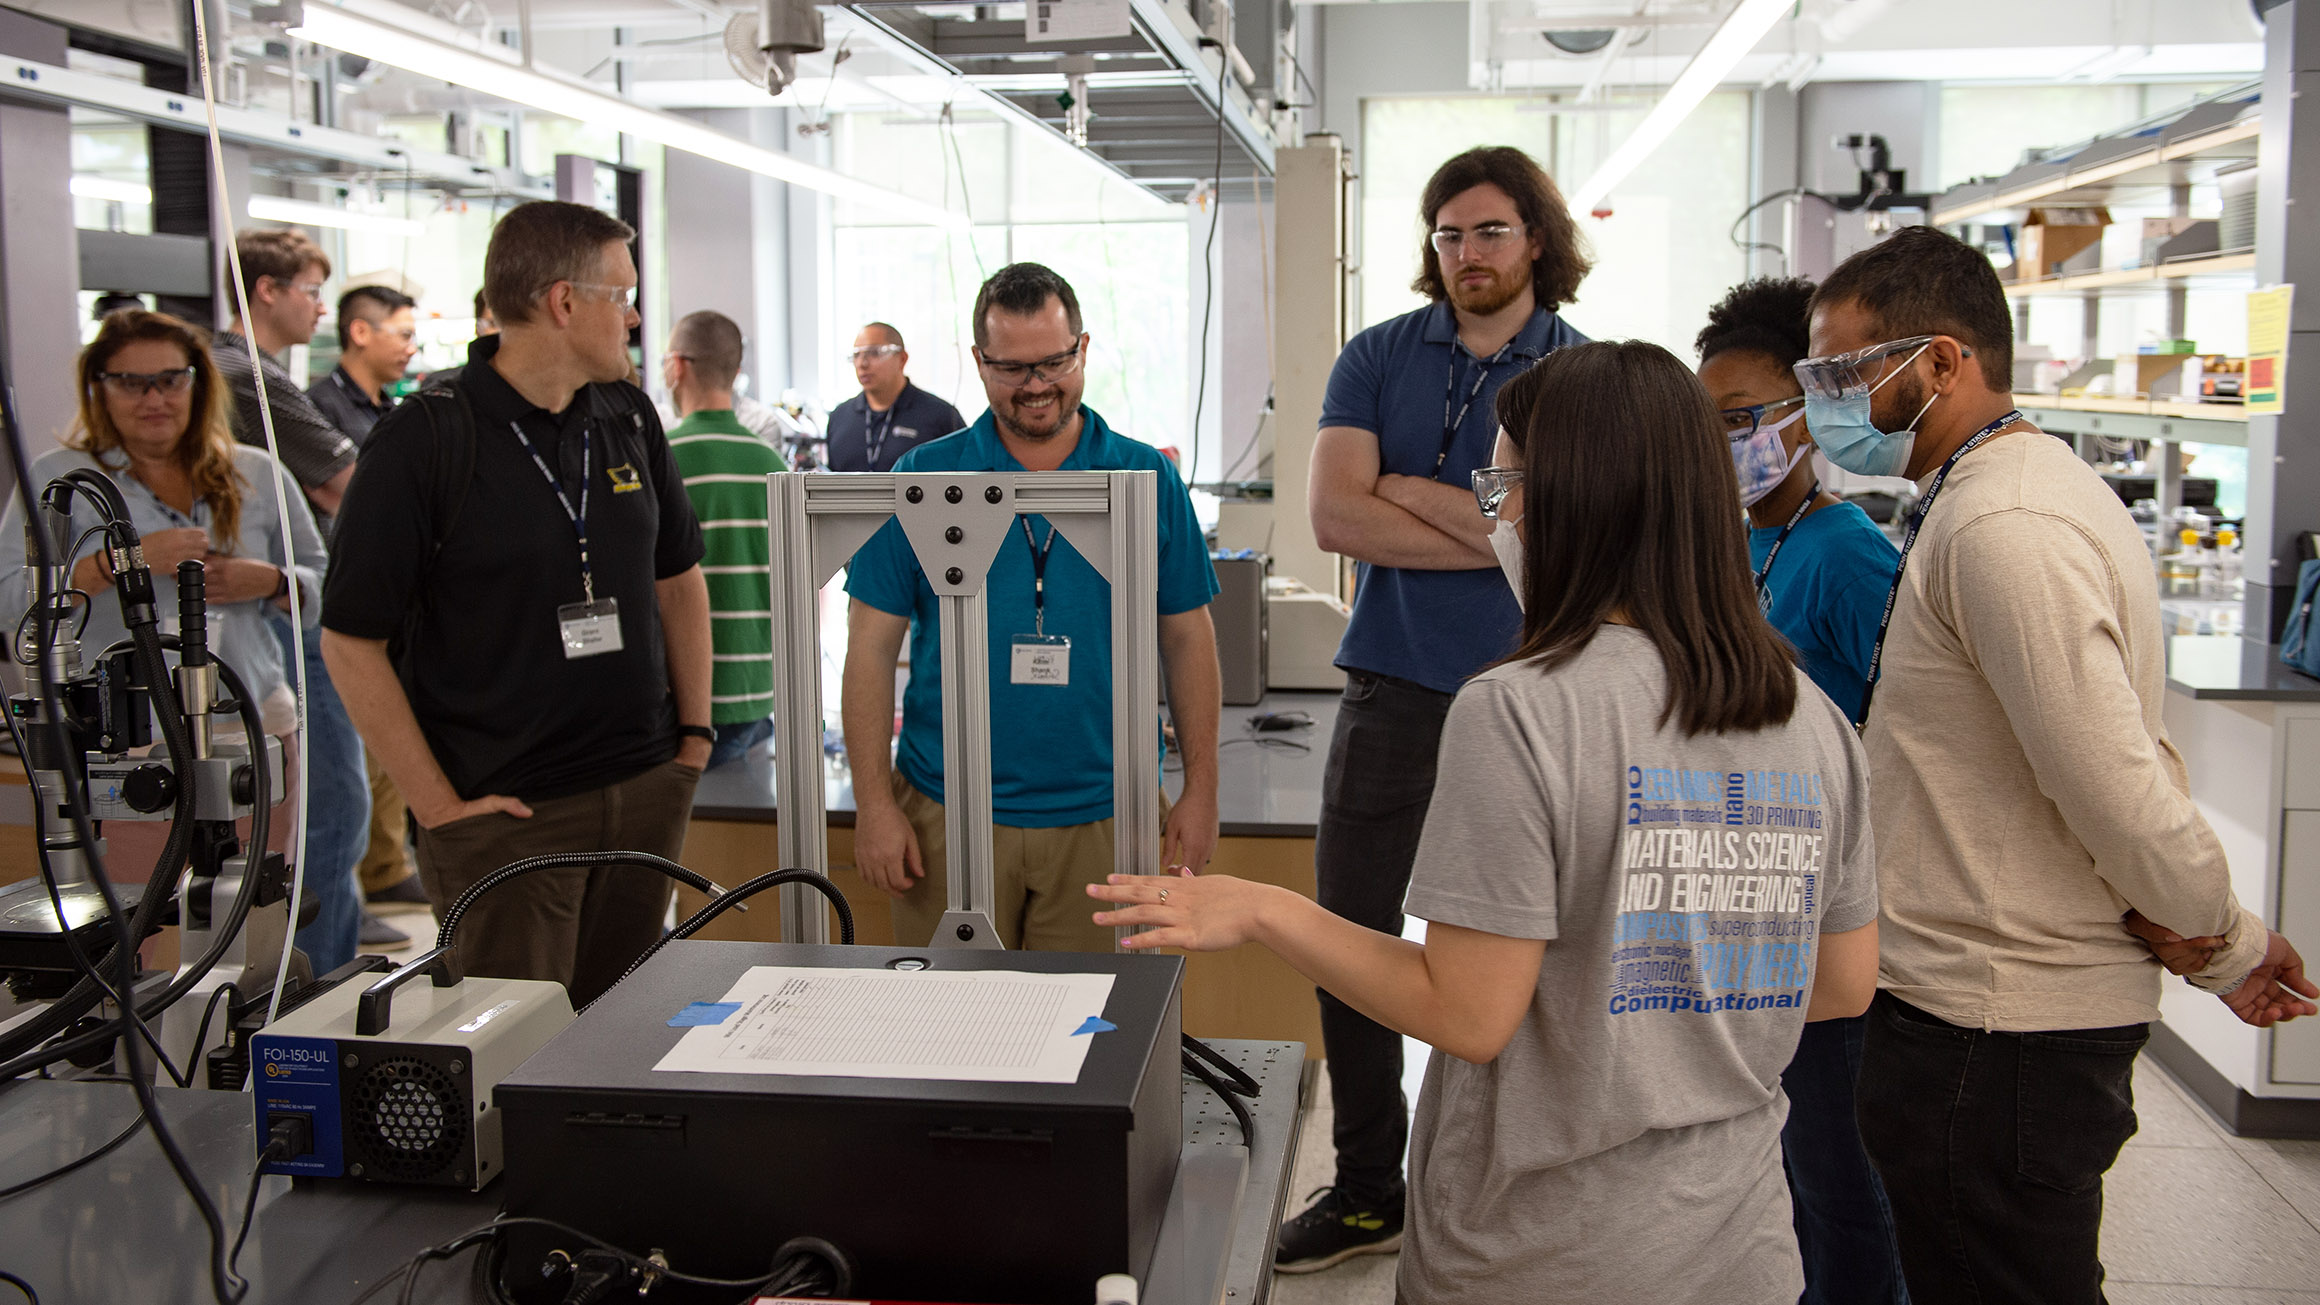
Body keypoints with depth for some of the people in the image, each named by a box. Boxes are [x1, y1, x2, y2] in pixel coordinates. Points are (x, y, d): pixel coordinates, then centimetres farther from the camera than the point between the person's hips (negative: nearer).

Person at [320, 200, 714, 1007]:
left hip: (647, 795, 6)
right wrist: (440, 809, -13)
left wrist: (695, 732, 10)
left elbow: (677, 577, 18)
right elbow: (350, 640, -11)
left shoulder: (629, 417, 8)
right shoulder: (424, 440, -11)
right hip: (506, 814, -6)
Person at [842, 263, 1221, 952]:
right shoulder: (922, 478, 0)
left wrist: (1201, 790, 4)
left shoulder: (1148, 480, 4)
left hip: (1100, 815, 1)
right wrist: (874, 804, -5)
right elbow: (872, 647, 0)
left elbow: (1188, 640, 8)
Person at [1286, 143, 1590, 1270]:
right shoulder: (1377, 358, 6)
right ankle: (1367, 1190, 21)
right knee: (1353, 936, 5)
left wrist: (1411, 491, -8)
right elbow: (1334, 514, -8)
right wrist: (1492, 529, -11)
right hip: (1396, 685, 2)